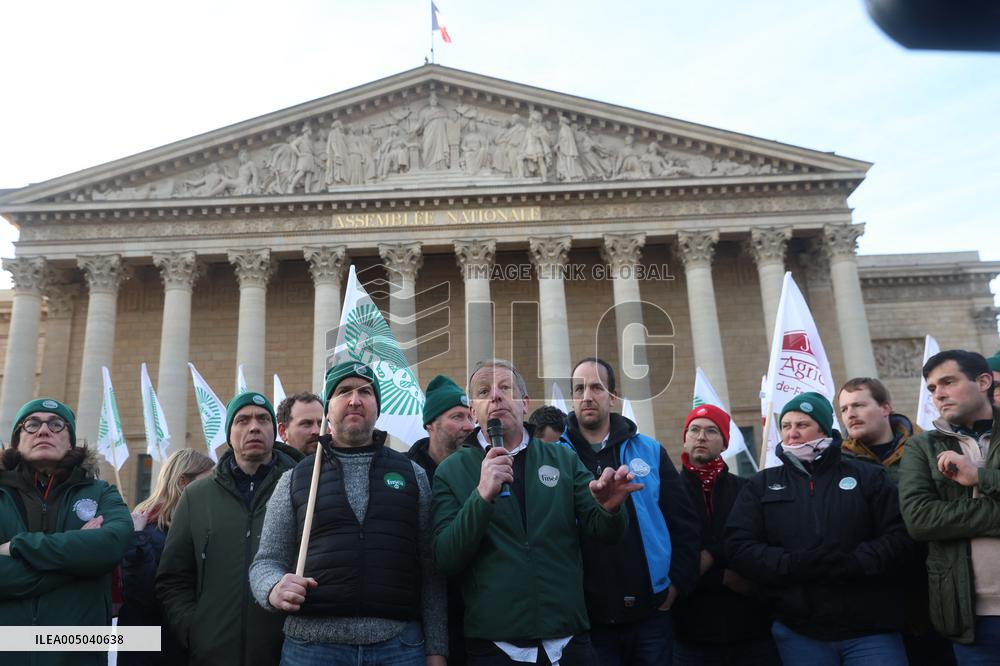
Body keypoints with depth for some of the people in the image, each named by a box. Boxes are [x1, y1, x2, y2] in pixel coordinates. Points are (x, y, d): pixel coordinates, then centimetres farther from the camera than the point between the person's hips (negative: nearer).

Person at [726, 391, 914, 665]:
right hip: (798, 632, 1)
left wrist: (848, 565, -17)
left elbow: (900, 539, -1)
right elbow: (738, 545, -1)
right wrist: (795, 565, -16)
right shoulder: (762, 484, 10)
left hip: (871, 629, -1)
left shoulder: (868, 476, 9)